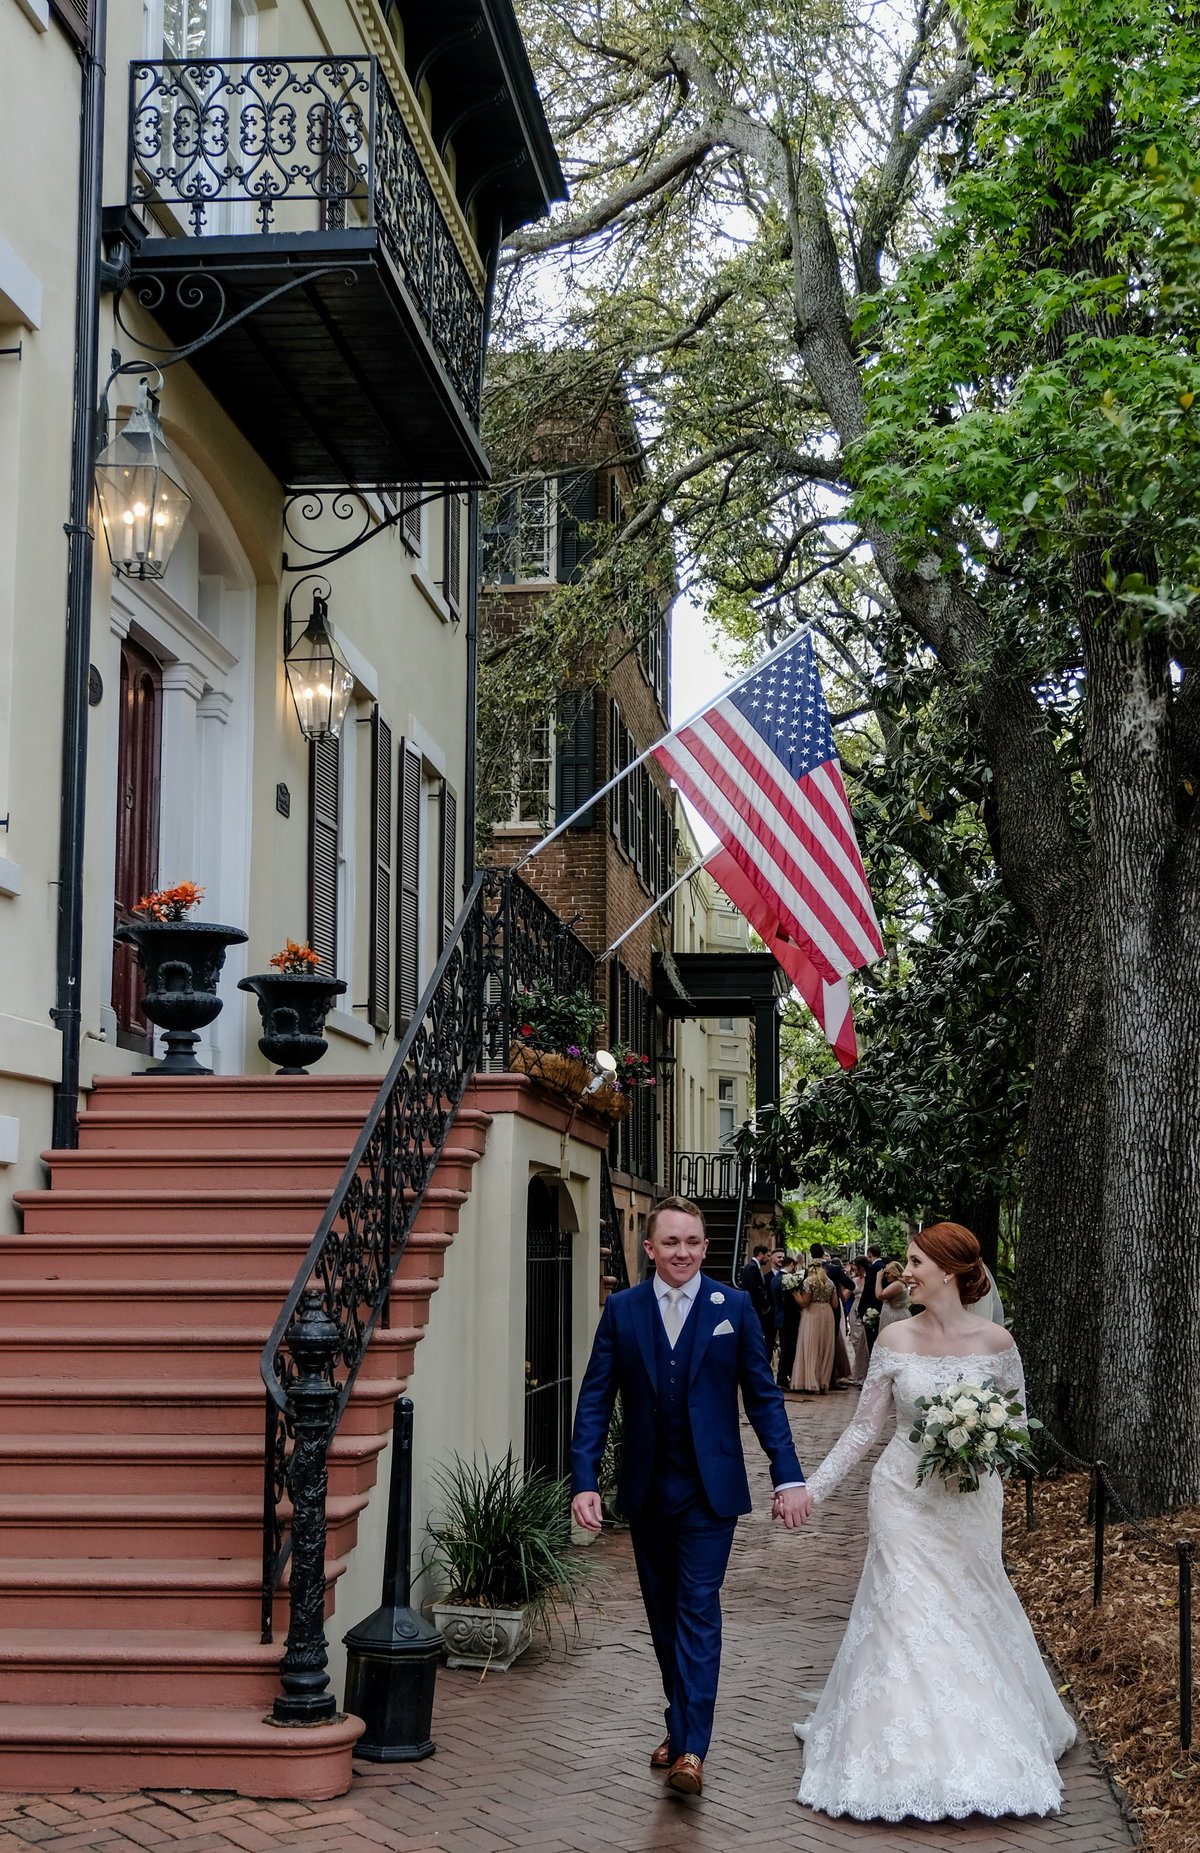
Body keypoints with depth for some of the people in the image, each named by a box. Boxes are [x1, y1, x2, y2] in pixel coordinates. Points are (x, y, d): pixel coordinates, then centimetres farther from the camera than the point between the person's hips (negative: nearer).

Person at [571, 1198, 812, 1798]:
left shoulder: (734, 1307, -2)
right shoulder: (621, 1309, 1)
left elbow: (763, 1397, -1)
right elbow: (595, 1400, -1)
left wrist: (788, 1477, -7)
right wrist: (584, 1480, -11)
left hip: (709, 1488, -3)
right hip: (645, 1489, 3)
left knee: (698, 1609, -9)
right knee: (663, 1613, 13)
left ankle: (690, 1748, -11)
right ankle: (682, 1722, 29)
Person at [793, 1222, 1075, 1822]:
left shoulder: (995, 1341, -6)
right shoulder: (895, 1339, -4)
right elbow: (865, 1427, 1)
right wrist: (813, 1487, -3)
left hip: (970, 1499, 0)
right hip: (906, 1496, 0)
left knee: (970, 1618, 6)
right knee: (902, 1618, -3)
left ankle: (981, 1748, 23)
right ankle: (900, 1761, 7)